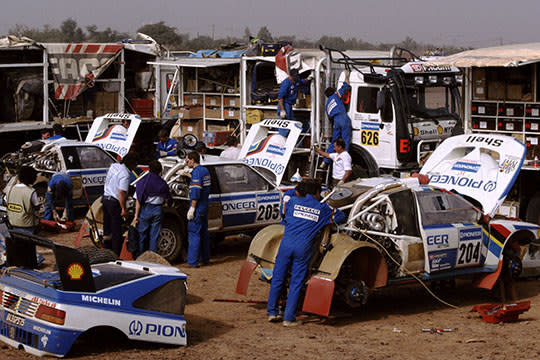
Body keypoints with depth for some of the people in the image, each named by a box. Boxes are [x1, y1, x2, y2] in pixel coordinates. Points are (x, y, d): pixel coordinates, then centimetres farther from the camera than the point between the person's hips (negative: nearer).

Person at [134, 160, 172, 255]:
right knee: (154, 237, 7)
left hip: (145, 209, -2)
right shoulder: (163, 183, 0)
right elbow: (167, 199, 8)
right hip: (157, 210, 2)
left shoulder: (142, 182, -6)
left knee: (141, 235, 8)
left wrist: (136, 215, -4)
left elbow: (138, 201, -7)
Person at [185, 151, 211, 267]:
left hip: (197, 207, -10)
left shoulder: (197, 171, -16)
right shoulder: (205, 170, 13)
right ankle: (205, 258, 25)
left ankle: (192, 261, -11)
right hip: (205, 207, 10)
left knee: (193, 233, -9)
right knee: (203, 232, 17)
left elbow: (196, 191, -22)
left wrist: (192, 208, -22)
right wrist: (188, 175, 30)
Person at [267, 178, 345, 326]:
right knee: (296, 283, 4)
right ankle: (289, 318, 4)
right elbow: (340, 216, 22)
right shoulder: (322, 208, 10)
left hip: (286, 243, 1)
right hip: (304, 247, -1)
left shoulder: (293, 202, 10)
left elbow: (284, 210, 32)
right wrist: (330, 211, 41)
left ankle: (272, 312, 19)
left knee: (278, 279, 13)